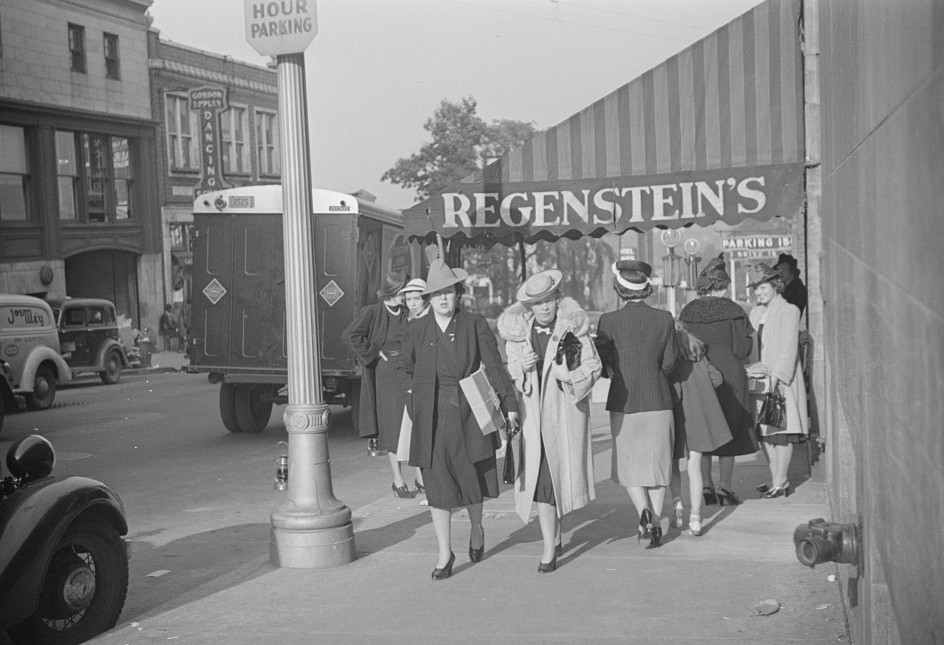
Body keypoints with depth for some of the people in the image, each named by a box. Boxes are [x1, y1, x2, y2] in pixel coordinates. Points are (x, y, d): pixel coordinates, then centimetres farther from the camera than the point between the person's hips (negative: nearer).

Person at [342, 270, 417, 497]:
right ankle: (398, 481, 5)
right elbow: (350, 335, -17)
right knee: (392, 425, -2)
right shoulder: (372, 312, -6)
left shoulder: (407, 314, 12)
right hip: (385, 374, -5)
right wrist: (373, 353, -13)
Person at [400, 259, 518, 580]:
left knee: (471, 478, 8)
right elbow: (406, 368, 20)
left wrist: (509, 404, -9)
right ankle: (445, 555, 8)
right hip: (431, 417, 1)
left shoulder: (475, 324, -1)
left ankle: (476, 528, 39)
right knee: (437, 484, 0)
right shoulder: (418, 329, 4)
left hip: (469, 413, -1)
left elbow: (494, 364, -4)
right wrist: (416, 395, 12)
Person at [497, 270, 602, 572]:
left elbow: (594, 366, -2)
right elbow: (508, 371, 8)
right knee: (540, 476, -4)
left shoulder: (573, 326, -7)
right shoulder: (517, 330, 0)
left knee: (562, 472, 8)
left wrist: (571, 375, -20)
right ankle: (551, 544, 6)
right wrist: (521, 367, -14)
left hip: (567, 409, -1)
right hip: (533, 412, 1)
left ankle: (553, 539, 32)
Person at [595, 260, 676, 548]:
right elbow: (668, 364, -2)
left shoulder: (609, 321, -11)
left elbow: (599, 363, -6)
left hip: (624, 402, -2)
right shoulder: (664, 319, -5)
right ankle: (655, 523, 15)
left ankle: (644, 511, -10)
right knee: (657, 464, 13)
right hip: (659, 401, 2)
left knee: (629, 465, 11)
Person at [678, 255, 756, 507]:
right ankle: (725, 487, 7)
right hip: (729, 378, -3)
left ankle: (706, 486, 13)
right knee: (728, 432, 6)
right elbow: (742, 351, -8)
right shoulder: (733, 312, -7)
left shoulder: (686, 313, 1)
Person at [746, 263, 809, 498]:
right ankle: (776, 479, 14)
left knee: (782, 431, -5)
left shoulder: (789, 311, -5)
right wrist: (753, 369, -2)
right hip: (760, 379, 6)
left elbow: (788, 348, -12)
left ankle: (780, 483, -1)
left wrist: (775, 375, -21)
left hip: (783, 379, -6)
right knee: (764, 432, 5)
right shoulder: (755, 313, 16)